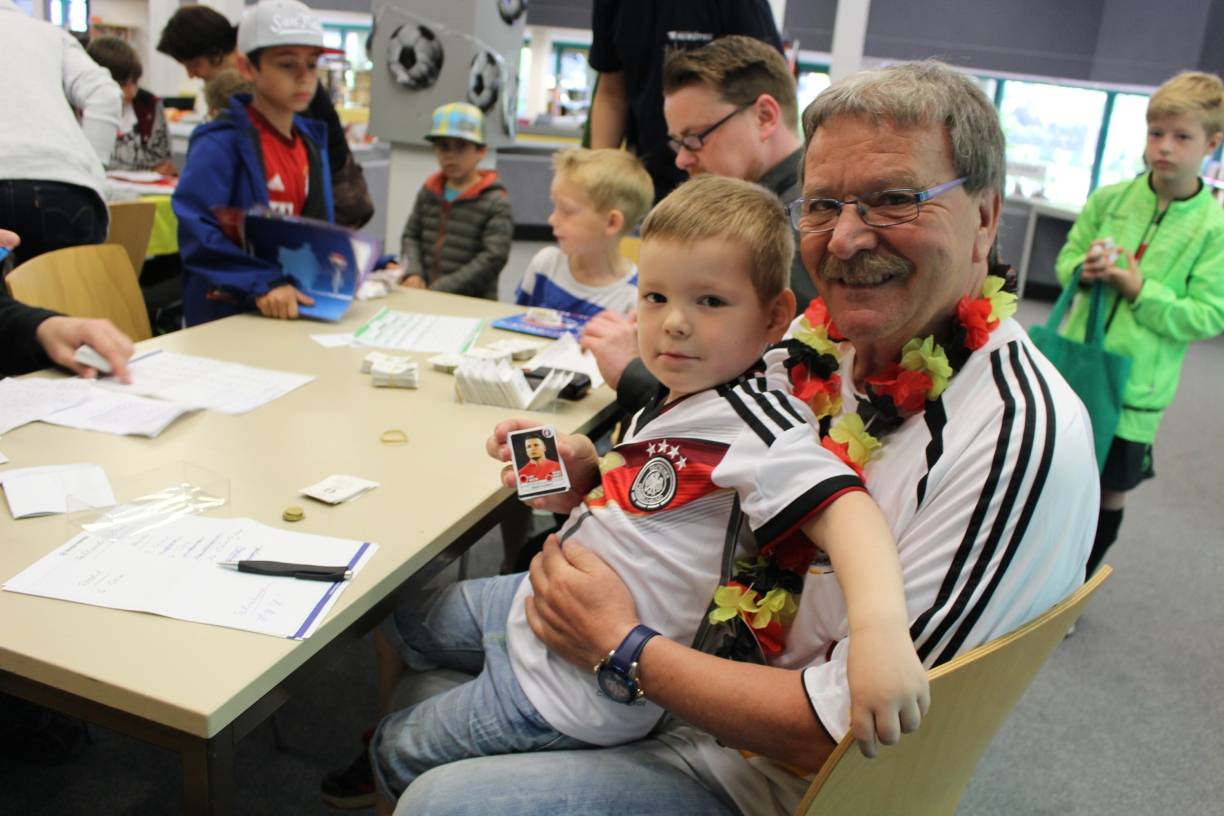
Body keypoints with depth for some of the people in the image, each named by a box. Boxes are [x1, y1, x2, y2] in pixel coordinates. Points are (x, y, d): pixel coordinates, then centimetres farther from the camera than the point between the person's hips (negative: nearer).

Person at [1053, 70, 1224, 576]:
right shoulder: (1109, 199, -1)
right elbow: (1066, 261, 8)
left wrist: (1140, 290, -20)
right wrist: (1086, 269, -14)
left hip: (1135, 387, -2)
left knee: (1111, 493, 12)